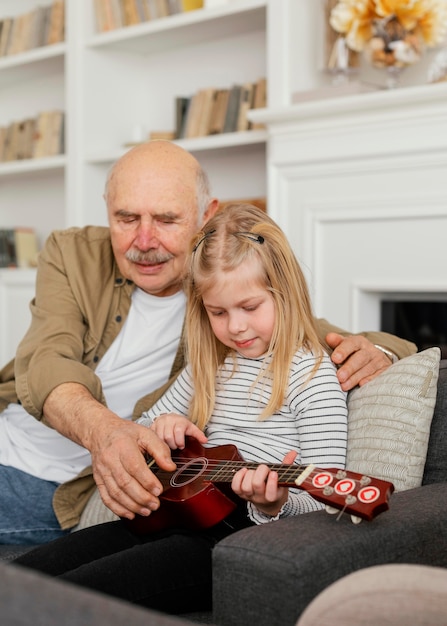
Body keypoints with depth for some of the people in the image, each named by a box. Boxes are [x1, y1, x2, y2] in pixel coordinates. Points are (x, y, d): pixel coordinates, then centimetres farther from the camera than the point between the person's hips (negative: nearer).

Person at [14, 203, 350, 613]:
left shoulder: (312, 375, -8)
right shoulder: (210, 366, 15)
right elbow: (143, 427, 27)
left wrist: (274, 505, -31)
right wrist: (163, 426, 3)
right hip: (181, 513, 8)